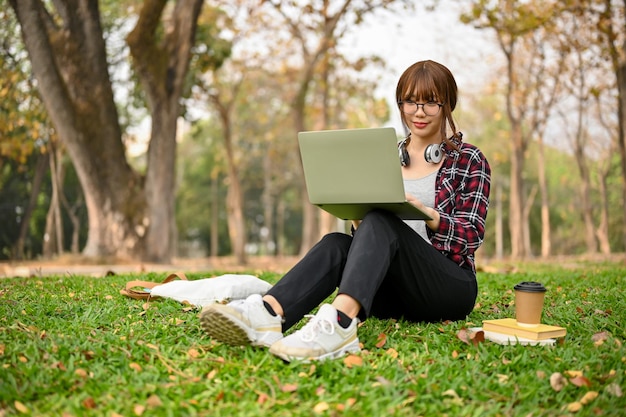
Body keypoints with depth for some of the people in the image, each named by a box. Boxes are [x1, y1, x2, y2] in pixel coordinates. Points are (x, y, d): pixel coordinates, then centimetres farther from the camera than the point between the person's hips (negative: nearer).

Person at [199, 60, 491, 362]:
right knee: (336, 243, -27)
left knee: (380, 224, -31)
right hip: (393, 294, 4)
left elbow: (471, 237, -4)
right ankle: (269, 313, -54)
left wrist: (428, 215, -22)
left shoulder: (470, 161, 6)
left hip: (450, 288, -3)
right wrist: (358, 218, -8)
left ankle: (340, 321, -58)